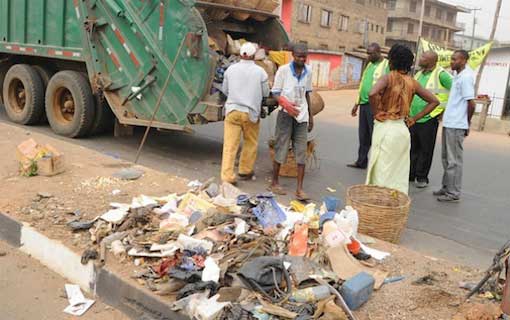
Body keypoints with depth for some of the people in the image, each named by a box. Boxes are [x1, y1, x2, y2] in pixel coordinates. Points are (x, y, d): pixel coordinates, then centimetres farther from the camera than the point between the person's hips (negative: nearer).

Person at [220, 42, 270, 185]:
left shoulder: (231, 69, 4)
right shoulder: (260, 72, -2)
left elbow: (225, 90, 14)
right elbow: (265, 93, 5)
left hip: (232, 110, 1)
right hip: (251, 112, -1)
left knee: (230, 145, -1)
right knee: (250, 143, 18)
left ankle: (227, 176, -5)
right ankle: (245, 171, 28)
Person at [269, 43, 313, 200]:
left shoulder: (308, 71, 8)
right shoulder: (283, 70, -5)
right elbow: (275, 93, -5)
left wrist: (310, 115, 18)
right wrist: (286, 104, -24)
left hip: (301, 116, 4)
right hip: (286, 115, -4)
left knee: (301, 153, 0)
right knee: (281, 149, 3)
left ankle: (299, 189, 3)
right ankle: (274, 183, 19)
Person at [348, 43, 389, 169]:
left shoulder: (386, 65, -8)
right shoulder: (370, 64, 18)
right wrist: (357, 103, 21)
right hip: (364, 104, 8)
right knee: (363, 135, 13)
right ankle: (361, 161, 22)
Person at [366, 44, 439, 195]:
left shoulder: (388, 78, -9)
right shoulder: (412, 82, 6)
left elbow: (372, 94, -29)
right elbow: (434, 101, 11)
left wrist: (376, 113, -13)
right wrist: (415, 118, 10)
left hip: (385, 127, -5)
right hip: (402, 130, 6)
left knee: (382, 172, 2)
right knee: (399, 173, 13)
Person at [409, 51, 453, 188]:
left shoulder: (441, 74, -9)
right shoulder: (419, 74, 13)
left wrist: (445, 110, -8)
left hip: (429, 119, -7)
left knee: (425, 150, 3)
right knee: (412, 148, 12)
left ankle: (422, 177, 13)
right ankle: (410, 174, 22)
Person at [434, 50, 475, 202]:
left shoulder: (466, 77, -15)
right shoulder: (458, 75, 14)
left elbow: (471, 103, -17)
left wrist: (467, 124, -7)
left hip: (456, 126, -10)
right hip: (449, 123, 10)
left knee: (454, 160, -3)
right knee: (446, 157, 16)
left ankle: (453, 193, 5)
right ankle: (447, 187, 27)